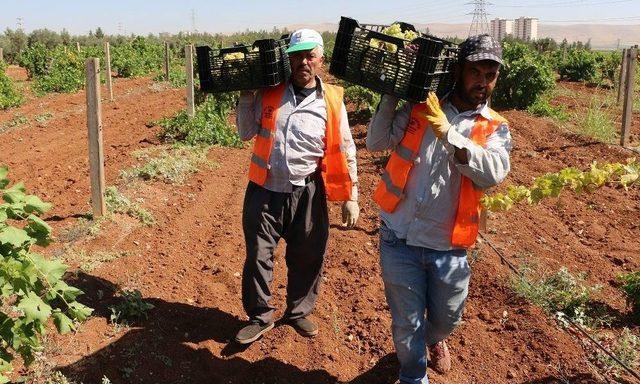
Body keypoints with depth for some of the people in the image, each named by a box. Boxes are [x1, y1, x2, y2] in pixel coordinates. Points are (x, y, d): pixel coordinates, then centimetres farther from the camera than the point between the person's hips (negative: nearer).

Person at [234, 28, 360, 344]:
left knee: (307, 259, 13)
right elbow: (246, 133, 6)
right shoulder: (269, 92, 1)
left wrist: (351, 197, 1)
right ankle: (260, 317, 30)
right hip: (264, 191, 1)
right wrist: (246, 96, -4)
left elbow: (345, 152, 3)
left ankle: (298, 312, 38)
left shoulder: (331, 100, -1)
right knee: (258, 257, 8)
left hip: (307, 195, 0)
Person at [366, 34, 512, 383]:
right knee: (407, 324, 11)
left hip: (448, 248, 2)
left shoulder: (494, 129, 1)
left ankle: (434, 339, 58)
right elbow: (376, 142, -10)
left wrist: (446, 131, -27)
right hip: (399, 240, -1)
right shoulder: (419, 108, -1)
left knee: (446, 319, 21)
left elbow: (493, 173, -19)